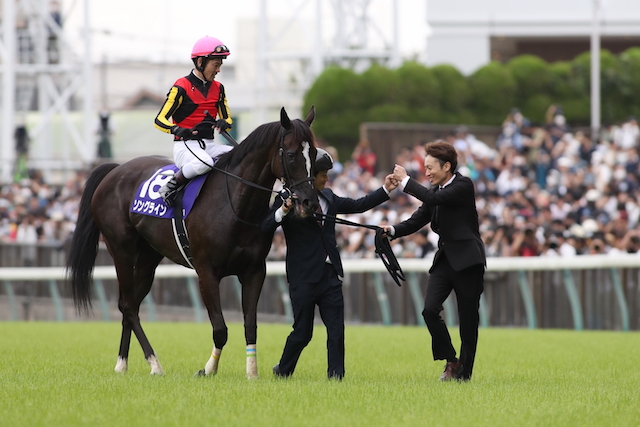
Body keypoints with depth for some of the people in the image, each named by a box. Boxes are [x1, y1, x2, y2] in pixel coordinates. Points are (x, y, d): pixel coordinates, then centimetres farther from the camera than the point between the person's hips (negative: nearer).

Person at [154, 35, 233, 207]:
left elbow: (228, 119, 16)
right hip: (185, 146, -6)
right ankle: (170, 188, -18)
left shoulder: (218, 88, 14)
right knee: (204, 162, -39)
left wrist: (223, 123, -10)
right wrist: (176, 129, -32)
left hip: (208, 145, 6)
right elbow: (160, 120, -10)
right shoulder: (182, 87, -6)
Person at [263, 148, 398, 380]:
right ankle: (283, 371, 22)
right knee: (302, 332, 2)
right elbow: (266, 228, -16)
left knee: (336, 330, -1)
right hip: (303, 277, -5)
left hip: (330, 274, 6)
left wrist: (385, 190, 13)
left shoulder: (328, 197, 12)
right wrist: (283, 211, -32)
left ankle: (336, 375, 2)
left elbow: (358, 205, 20)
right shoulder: (288, 200, -7)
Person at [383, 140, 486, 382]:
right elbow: (417, 220, 8)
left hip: (467, 260, -6)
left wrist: (406, 181, -17)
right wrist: (392, 230, -10)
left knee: (468, 319, 0)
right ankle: (451, 361, 5)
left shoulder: (463, 186, -10)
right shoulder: (435, 191, 12)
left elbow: (434, 199, -25)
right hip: (445, 259, 6)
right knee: (430, 310, -10)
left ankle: (464, 372, 10)